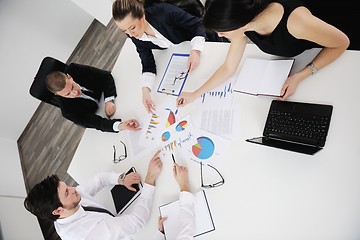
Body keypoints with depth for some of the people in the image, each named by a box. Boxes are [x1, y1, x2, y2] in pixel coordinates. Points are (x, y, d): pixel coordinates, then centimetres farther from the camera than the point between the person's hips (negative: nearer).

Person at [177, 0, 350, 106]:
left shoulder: (294, 19, -45)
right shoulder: (243, 25, -27)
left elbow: (342, 42, -29)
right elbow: (228, 68, -14)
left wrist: (300, 77, -34)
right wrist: (195, 94, -16)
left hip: (321, 61, -4)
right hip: (283, 63, 4)